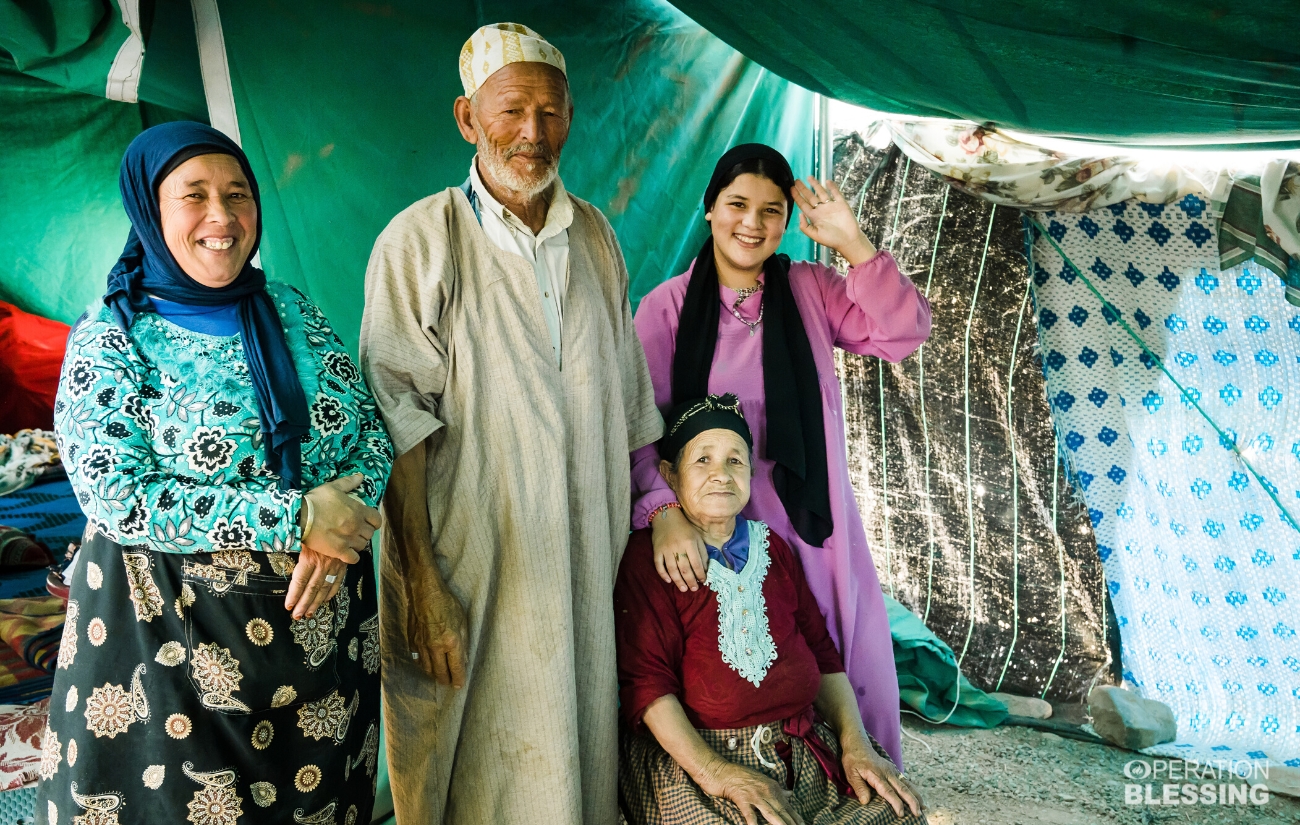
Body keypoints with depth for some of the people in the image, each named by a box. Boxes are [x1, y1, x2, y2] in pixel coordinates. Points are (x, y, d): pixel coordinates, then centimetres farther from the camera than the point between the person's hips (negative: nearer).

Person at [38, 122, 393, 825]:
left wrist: (336, 538, -16)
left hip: (323, 616, 4)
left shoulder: (291, 312, 5)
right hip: (174, 636, -4)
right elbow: (118, 498, -17)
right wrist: (295, 518, -22)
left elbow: (372, 431, 4)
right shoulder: (111, 339, -8)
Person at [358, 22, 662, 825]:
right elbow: (398, 427, -12)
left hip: (583, 565, 5)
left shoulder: (595, 234, 7)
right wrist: (421, 582, -16)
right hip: (470, 566, -4)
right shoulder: (422, 240, -9)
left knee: (577, 744, 15)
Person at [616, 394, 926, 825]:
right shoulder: (647, 556, -3)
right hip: (691, 753, -5)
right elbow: (645, 680, -11)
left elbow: (822, 652, 15)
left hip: (802, 749, 6)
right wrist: (715, 773, -20)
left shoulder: (772, 547, 16)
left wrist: (855, 742, 0)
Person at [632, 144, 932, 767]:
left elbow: (904, 334, -4)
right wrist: (665, 510, -27)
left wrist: (853, 245, -13)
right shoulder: (668, 306, -2)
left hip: (809, 527, 3)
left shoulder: (809, 290, 6)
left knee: (837, 678, 7)